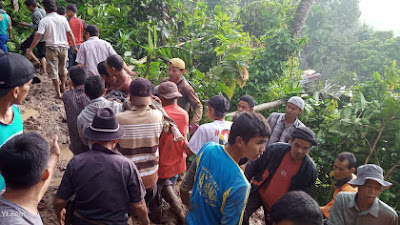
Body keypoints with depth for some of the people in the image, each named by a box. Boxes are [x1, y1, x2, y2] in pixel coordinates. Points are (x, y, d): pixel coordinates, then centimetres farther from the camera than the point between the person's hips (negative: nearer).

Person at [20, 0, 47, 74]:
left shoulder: (35, 14, -16)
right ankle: (44, 70, 8)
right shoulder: (42, 10, 9)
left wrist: (27, 25, -12)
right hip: (44, 35, 8)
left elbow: (37, 27, -20)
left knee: (23, 46, 6)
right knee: (42, 54, 10)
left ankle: (35, 59, -2)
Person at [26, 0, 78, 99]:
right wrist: (75, 46, 10)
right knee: (63, 68, 21)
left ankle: (58, 93, 5)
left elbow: (38, 36, -13)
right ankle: (63, 86, 39)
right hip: (63, 47, 3)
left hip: (52, 48, -3)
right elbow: (70, 33, 1)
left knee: (53, 71, 5)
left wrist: (30, 49, -9)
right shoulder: (63, 19, 0)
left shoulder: (44, 21, -9)